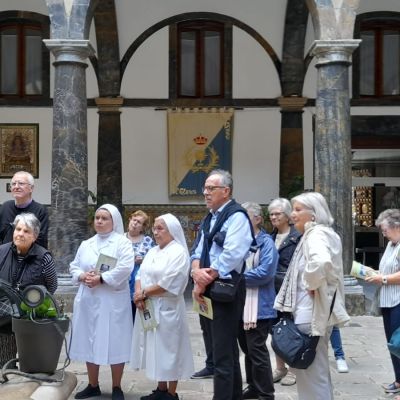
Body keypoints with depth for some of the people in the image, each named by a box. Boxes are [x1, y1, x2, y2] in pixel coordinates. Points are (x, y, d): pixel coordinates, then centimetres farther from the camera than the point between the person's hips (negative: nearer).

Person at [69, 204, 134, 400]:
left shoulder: (122, 243, -3)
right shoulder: (86, 244, 14)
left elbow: (124, 269, -16)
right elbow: (74, 266, 12)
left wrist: (101, 279, -19)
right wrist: (82, 276, -9)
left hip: (113, 300, -5)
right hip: (88, 300, 6)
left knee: (114, 342, 0)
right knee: (89, 341, 10)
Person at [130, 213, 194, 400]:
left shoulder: (178, 252, -11)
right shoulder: (152, 252, 15)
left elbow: (168, 283, -19)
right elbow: (140, 275, 9)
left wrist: (144, 293, -11)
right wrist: (139, 295, -10)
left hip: (166, 308, -8)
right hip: (147, 308, 8)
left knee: (168, 348, -1)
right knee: (155, 348, 12)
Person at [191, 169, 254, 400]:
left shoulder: (237, 216, -11)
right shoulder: (210, 218, 16)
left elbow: (231, 256, -21)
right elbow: (199, 252, 13)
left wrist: (203, 283, -14)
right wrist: (197, 272, -10)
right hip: (209, 291, 9)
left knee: (223, 355, -6)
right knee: (227, 351, 17)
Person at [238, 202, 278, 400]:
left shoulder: (266, 242, -10)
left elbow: (265, 273, -21)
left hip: (258, 307, -7)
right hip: (240, 305, 7)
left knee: (257, 350, -2)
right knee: (248, 349, 16)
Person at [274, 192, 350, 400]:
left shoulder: (316, 235, -17)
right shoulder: (323, 233, 14)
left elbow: (321, 262, -38)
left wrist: (311, 284, -22)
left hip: (311, 313, -10)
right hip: (316, 311, 10)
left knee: (311, 374, -2)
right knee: (318, 372, 19)